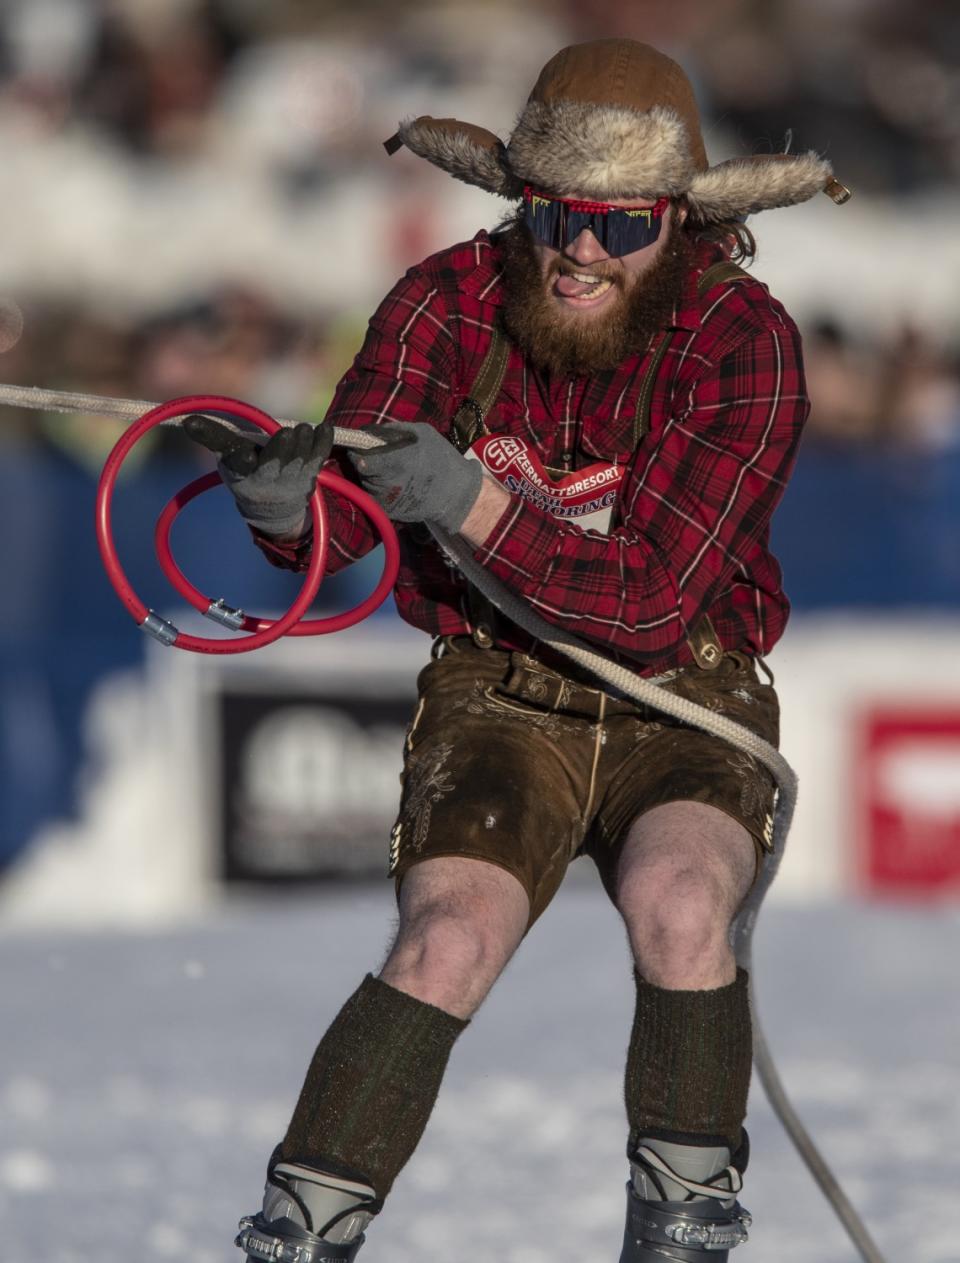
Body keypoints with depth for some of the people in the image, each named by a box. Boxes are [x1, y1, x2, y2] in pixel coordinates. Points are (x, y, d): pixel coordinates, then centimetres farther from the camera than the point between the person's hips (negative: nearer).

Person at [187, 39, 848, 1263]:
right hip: (500, 696, 1)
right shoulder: (452, 305, -9)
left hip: (685, 711, -1)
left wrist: (476, 507, -38)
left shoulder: (744, 341, -16)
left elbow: (656, 599, -24)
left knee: (676, 910, -30)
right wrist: (284, 501, -40)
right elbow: (341, 521, -15)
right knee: (449, 942, -25)